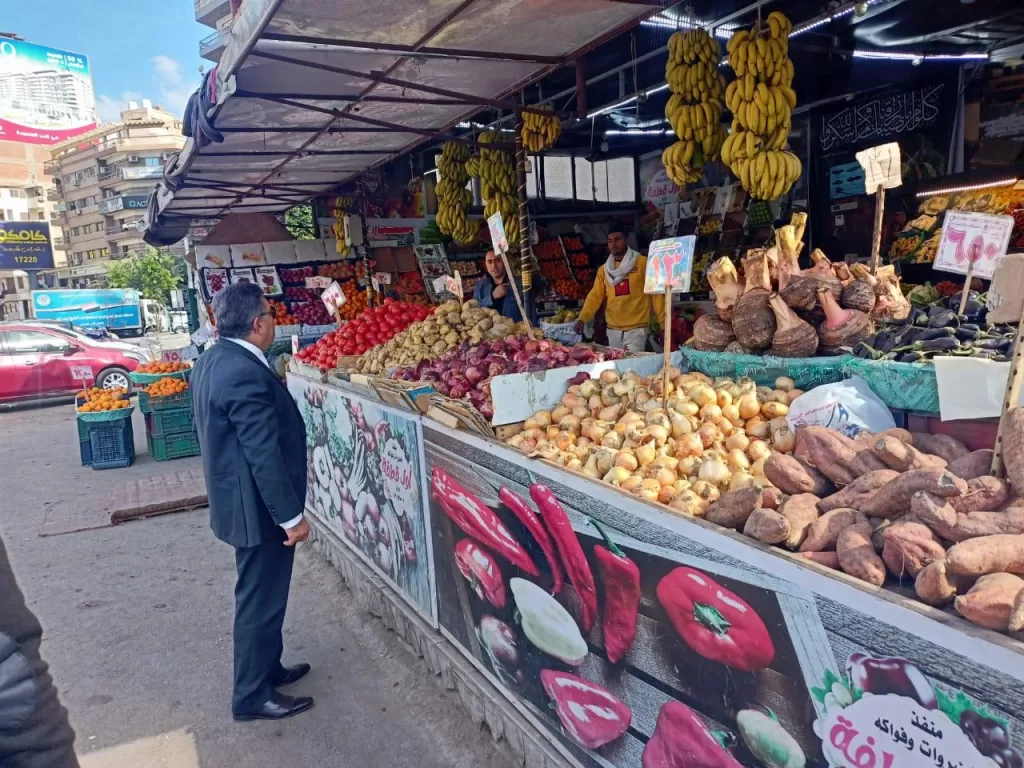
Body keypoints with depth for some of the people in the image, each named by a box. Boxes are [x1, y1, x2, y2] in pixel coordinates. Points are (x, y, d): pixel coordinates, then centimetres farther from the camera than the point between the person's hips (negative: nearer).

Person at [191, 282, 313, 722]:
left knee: (260, 594, 23)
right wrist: (291, 515, -19)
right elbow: (263, 454, -26)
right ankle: (253, 696, 21)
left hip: (236, 498, 10)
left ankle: (265, 666, 40)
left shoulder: (213, 360, 6)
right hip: (257, 505, -10)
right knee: (261, 599, 5)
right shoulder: (246, 373, -26)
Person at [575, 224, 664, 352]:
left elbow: (655, 292, -3)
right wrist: (582, 319, -13)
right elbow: (595, 296, 2)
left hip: (636, 328, -4)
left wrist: (663, 322, -8)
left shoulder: (643, 263, -2)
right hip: (613, 329, 4)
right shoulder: (603, 269, 10)